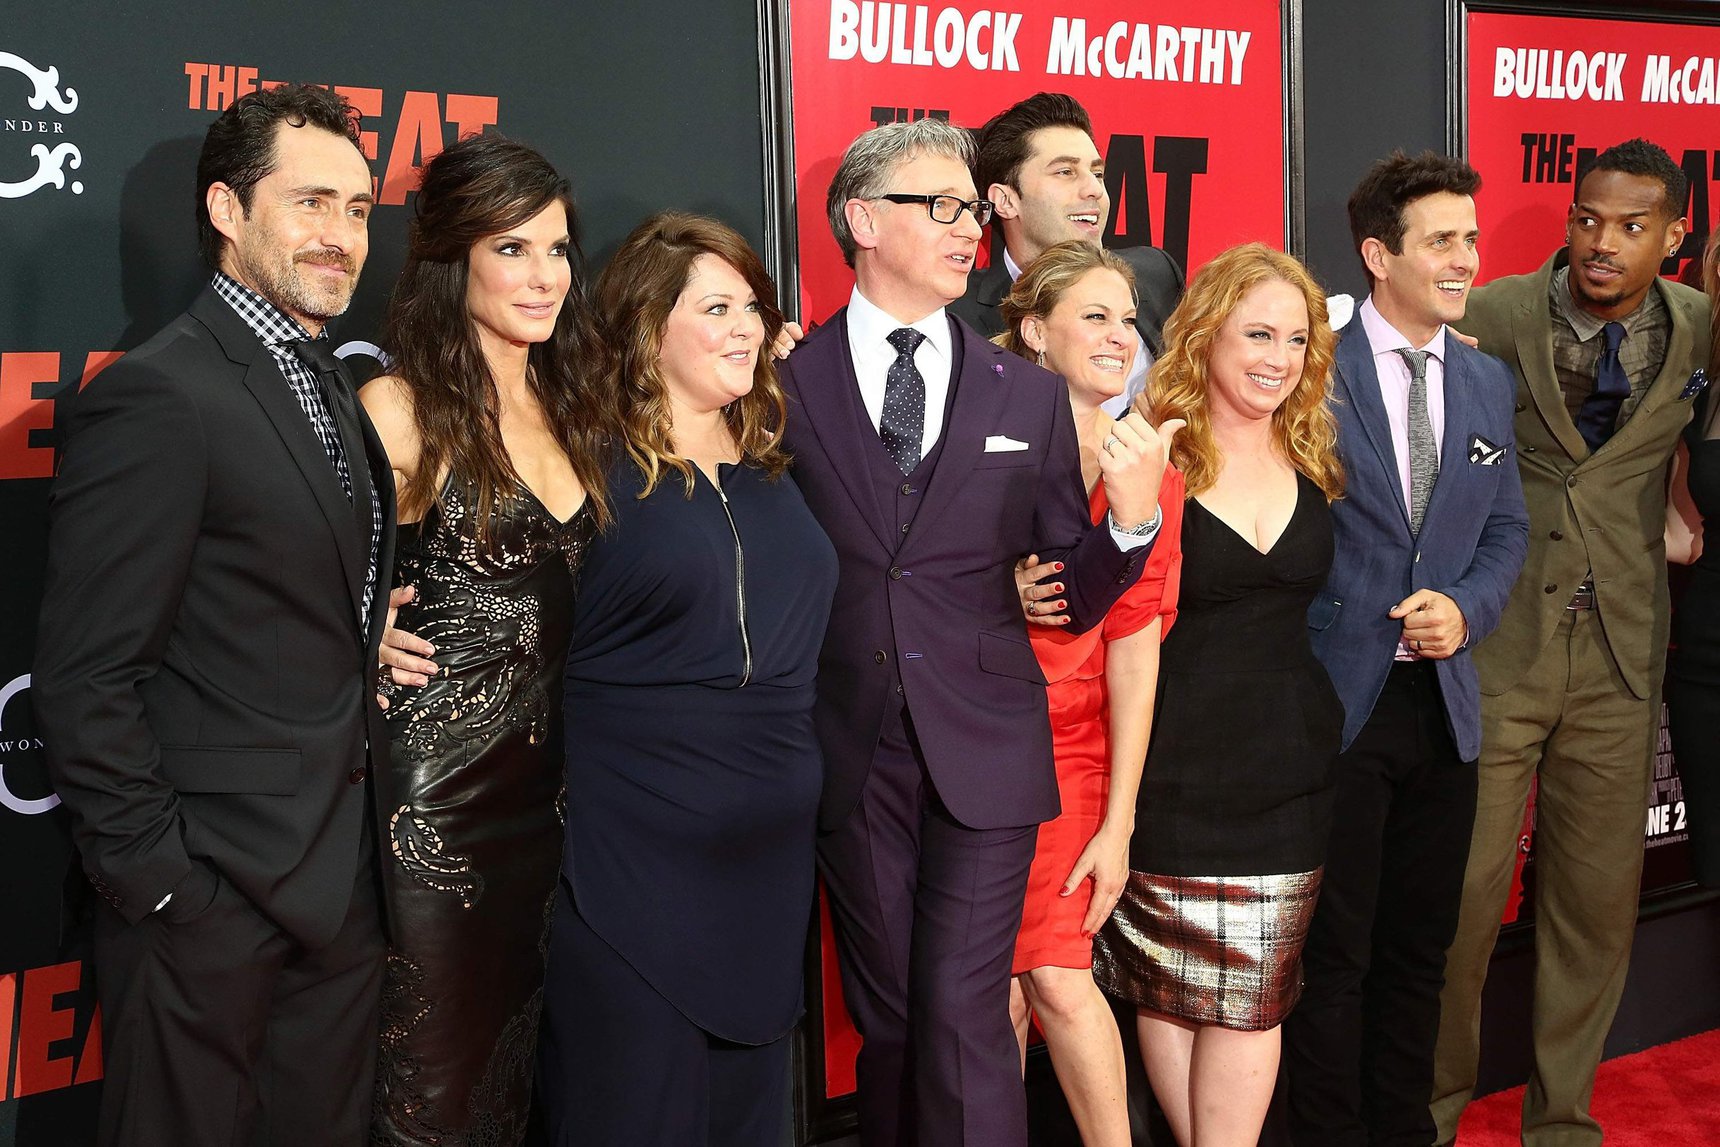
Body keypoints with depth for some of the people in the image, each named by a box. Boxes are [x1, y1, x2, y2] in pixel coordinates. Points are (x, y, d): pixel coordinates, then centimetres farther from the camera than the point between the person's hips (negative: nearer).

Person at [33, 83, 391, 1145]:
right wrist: (159, 885, -16)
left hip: (344, 884, 8)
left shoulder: (334, 389, 12)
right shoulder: (159, 397, -15)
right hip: (213, 899, -8)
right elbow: (88, 681, -17)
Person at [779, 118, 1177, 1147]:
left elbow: (1074, 600, 4)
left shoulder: (1031, 396, 5)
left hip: (984, 752, 0)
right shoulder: (785, 386, -1)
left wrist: (1131, 519, -14)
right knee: (886, 1017, 13)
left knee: (965, 1016, -3)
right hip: (851, 754, 0)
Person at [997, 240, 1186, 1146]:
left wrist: (1118, 824, -3)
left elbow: (1135, 653, -2)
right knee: (999, 989, 3)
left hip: (1067, 751, 0)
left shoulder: (1148, 473, 1)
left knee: (1056, 979, -8)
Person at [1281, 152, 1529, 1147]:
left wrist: (1467, 607, -7)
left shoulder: (1489, 382, 9)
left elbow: (1507, 529, 13)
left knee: (1420, 945, 16)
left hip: (1443, 699, 6)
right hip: (1335, 701, -5)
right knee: (1334, 950, 5)